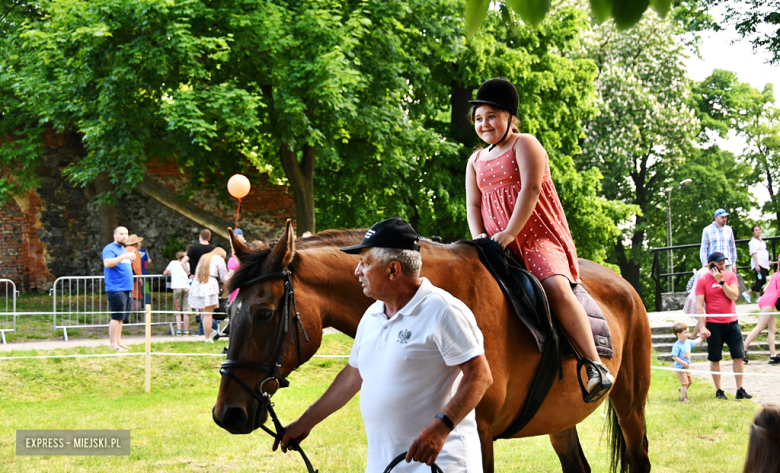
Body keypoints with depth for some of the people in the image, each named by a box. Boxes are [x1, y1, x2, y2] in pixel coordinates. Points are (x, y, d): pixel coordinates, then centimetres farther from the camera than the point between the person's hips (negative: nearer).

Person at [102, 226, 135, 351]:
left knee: (120, 317, 11)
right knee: (117, 317, -10)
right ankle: (113, 344, -7)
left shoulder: (124, 250, 23)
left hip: (126, 288, 9)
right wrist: (124, 256, -29)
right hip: (115, 288, -9)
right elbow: (107, 263, -24)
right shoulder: (110, 249, -6)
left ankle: (118, 341, 16)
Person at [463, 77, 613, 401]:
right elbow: (473, 204, 14)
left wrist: (509, 233, -19)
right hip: (498, 247, 6)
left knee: (557, 288, -29)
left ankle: (596, 366, -33)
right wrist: (479, 238, -7)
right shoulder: (476, 161, 20)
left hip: (537, 237, -6)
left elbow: (530, 189, -11)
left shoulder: (525, 145, 1)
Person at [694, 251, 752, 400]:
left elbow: (734, 296, -9)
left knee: (738, 356, 0)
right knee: (715, 359, 3)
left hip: (732, 322, 3)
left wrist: (721, 281, -15)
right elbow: (699, 305, -8)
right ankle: (718, 391, 13)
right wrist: (702, 327, -15)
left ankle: (740, 390, 6)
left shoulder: (730, 276, 5)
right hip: (714, 325, -3)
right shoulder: (703, 280, -4)